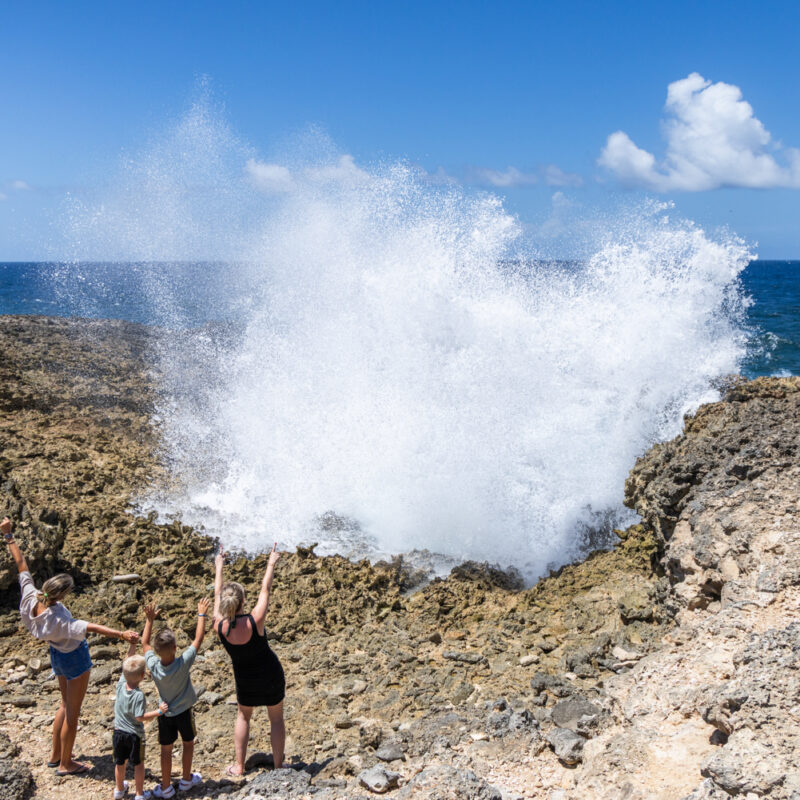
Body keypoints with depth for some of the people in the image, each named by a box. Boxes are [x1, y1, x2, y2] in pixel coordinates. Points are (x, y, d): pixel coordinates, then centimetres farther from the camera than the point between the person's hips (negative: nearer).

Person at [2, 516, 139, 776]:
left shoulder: (30, 599, -20)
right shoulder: (57, 618, -38)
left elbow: (21, 564, -12)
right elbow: (90, 627, -47)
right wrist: (121, 634, -55)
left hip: (57, 655, 8)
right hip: (74, 658, -8)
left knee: (66, 704, 26)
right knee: (72, 712, 10)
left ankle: (55, 755, 41)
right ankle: (65, 764, 26)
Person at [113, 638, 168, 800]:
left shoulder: (121, 685, -12)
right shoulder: (139, 695, -26)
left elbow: (127, 665, -2)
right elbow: (140, 717, -25)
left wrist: (132, 645, -2)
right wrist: (158, 711, -20)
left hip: (118, 732, 5)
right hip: (134, 734, -5)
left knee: (120, 762, 21)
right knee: (138, 764, 12)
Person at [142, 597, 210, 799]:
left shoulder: (153, 665, -23)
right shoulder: (183, 663, -29)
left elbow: (144, 643, -5)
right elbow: (198, 639, -19)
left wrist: (150, 619, 0)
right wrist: (201, 614, -10)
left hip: (164, 714, 2)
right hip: (184, 712, -1)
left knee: (166, 750, 15)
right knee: (188, 744, 20)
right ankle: (186, 779, 34)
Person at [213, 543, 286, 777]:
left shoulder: (220, 626, -21)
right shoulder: (254, 622, -29)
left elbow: (217, 595, -5)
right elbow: (265, 591, -16)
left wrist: (219, 568, 8)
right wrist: (271, 565, -2)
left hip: (245, 680, 3)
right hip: (271, 676, -3)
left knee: (243, 716, 28)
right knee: (276, 718, 18)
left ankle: (239, 766, 31)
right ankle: (278, 764, 29)